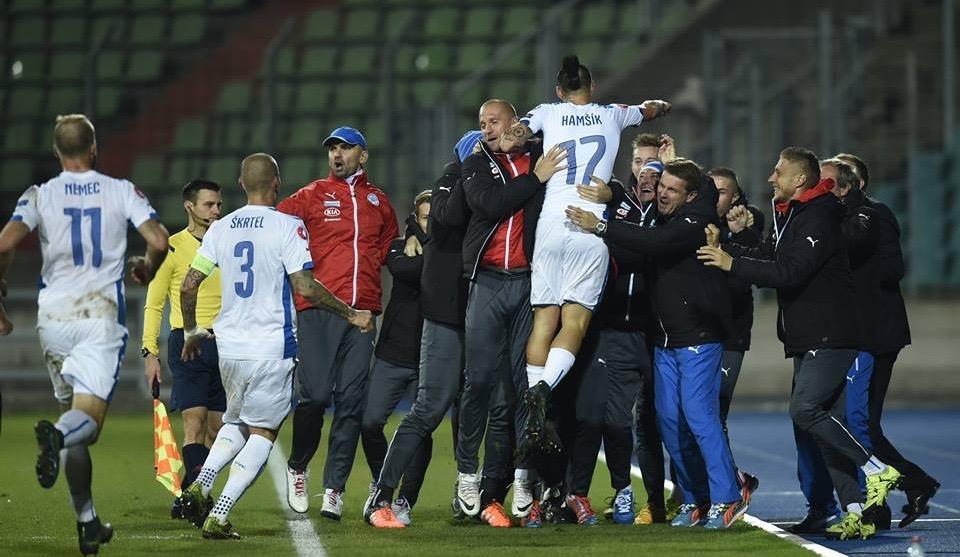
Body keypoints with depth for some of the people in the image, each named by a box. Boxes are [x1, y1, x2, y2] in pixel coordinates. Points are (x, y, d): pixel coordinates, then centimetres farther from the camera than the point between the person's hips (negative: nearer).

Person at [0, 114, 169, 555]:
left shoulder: (40, 196, 2)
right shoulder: (121, 192, 3)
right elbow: (159, 241, -6)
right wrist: (147, 269, 16)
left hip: (54, 317, 2)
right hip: (102, 315, -2)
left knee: (74, 410, 15)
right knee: (89, 417, -9)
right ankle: (58, 434, -47)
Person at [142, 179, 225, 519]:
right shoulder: (173, 247, 0)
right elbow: (154, 304, 2)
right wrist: (150, 351, -6)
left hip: (225, 344, 5)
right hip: (188, 342, -5)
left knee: (214, 428, 4)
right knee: (195, 421, -16)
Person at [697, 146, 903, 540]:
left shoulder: (818, 219, -14)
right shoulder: (789, 216, 18)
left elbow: (790, 271, -22)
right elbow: (766, 257, 13)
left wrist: (732, 264, -20)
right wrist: (724, 250, -2)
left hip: (831, 337, -10)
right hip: (807, 340, 10)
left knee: (805, 410, -21)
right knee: (824, 420, 5)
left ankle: (876, 470, -14)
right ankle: (858, 513, 4)